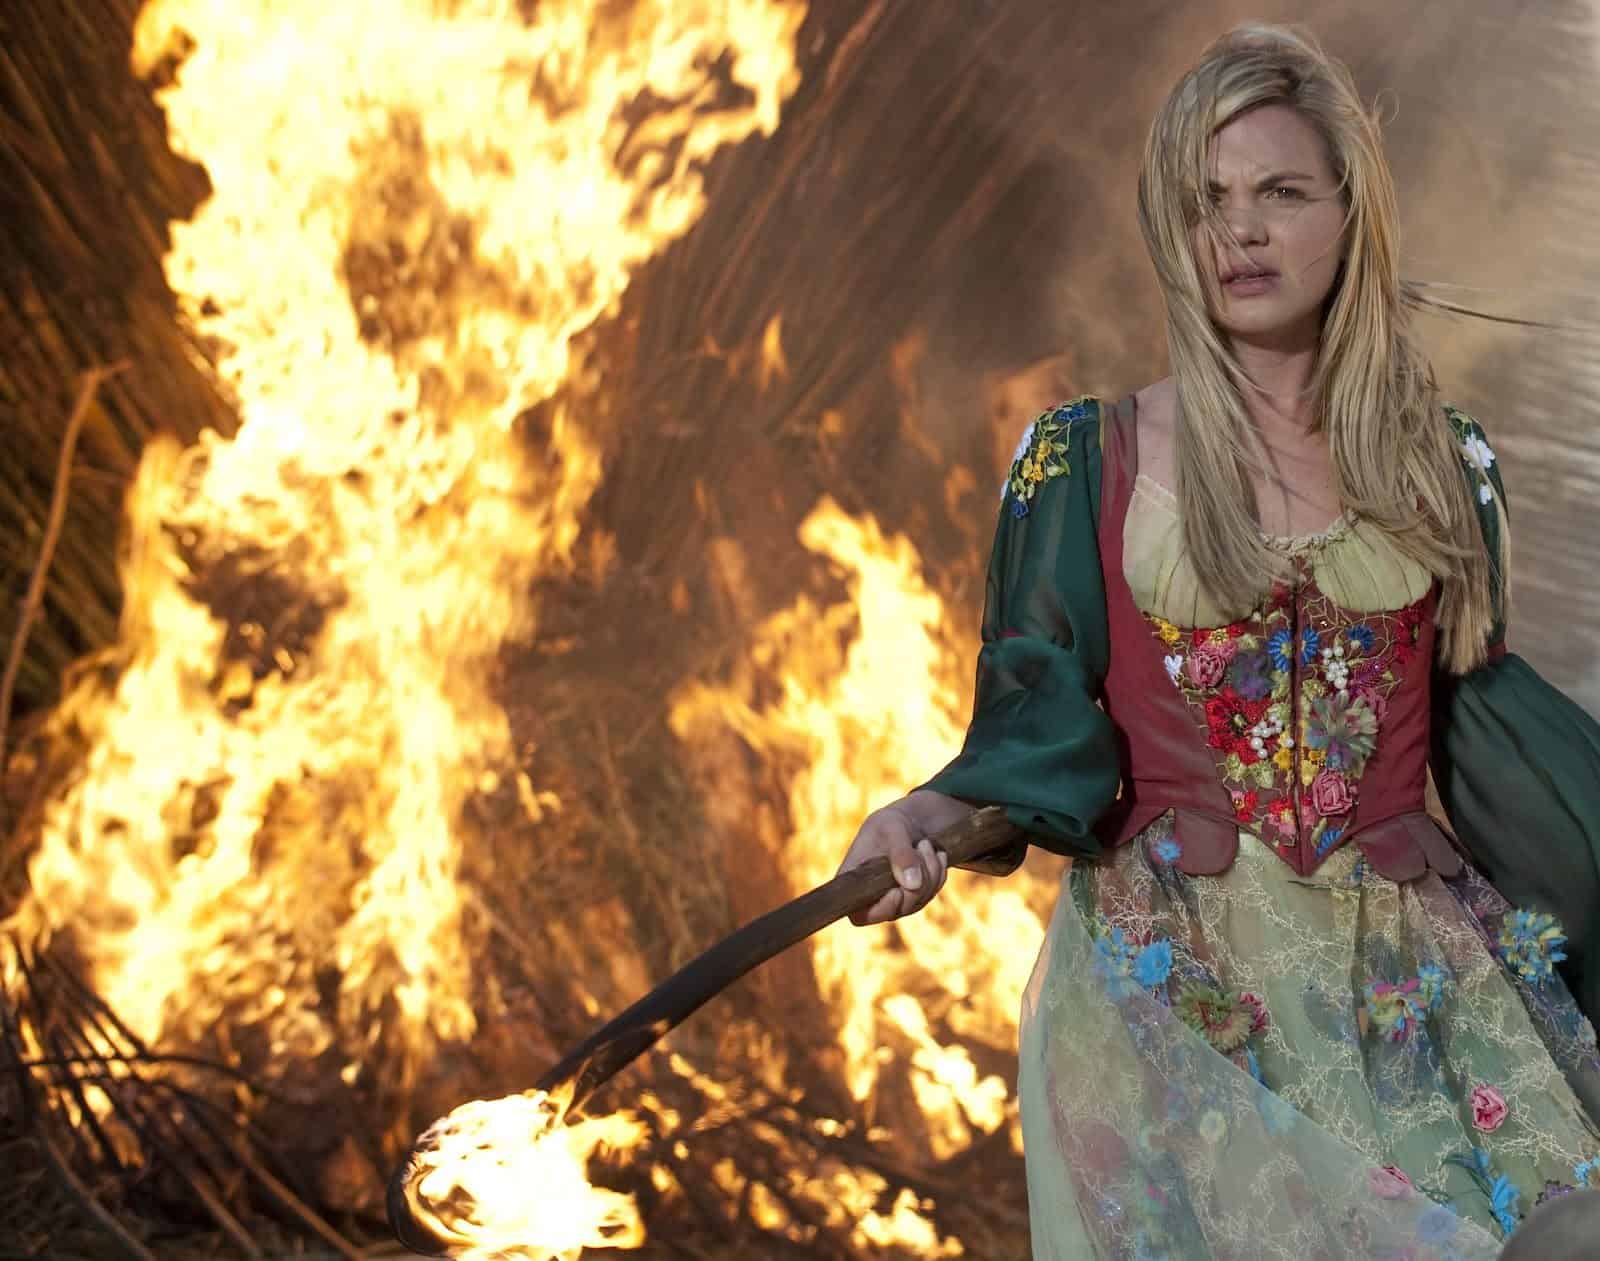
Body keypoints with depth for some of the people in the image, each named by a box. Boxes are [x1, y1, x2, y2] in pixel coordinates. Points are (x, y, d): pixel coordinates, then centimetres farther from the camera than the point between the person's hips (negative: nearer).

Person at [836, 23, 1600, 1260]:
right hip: (1173, 977, -2)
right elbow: (1045, 718, -4)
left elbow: (1479, 709, 13)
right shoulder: (1087, 460, 0)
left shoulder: (1444, 463, 7)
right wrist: (937, 814, -22)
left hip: (1414, 974, 3)